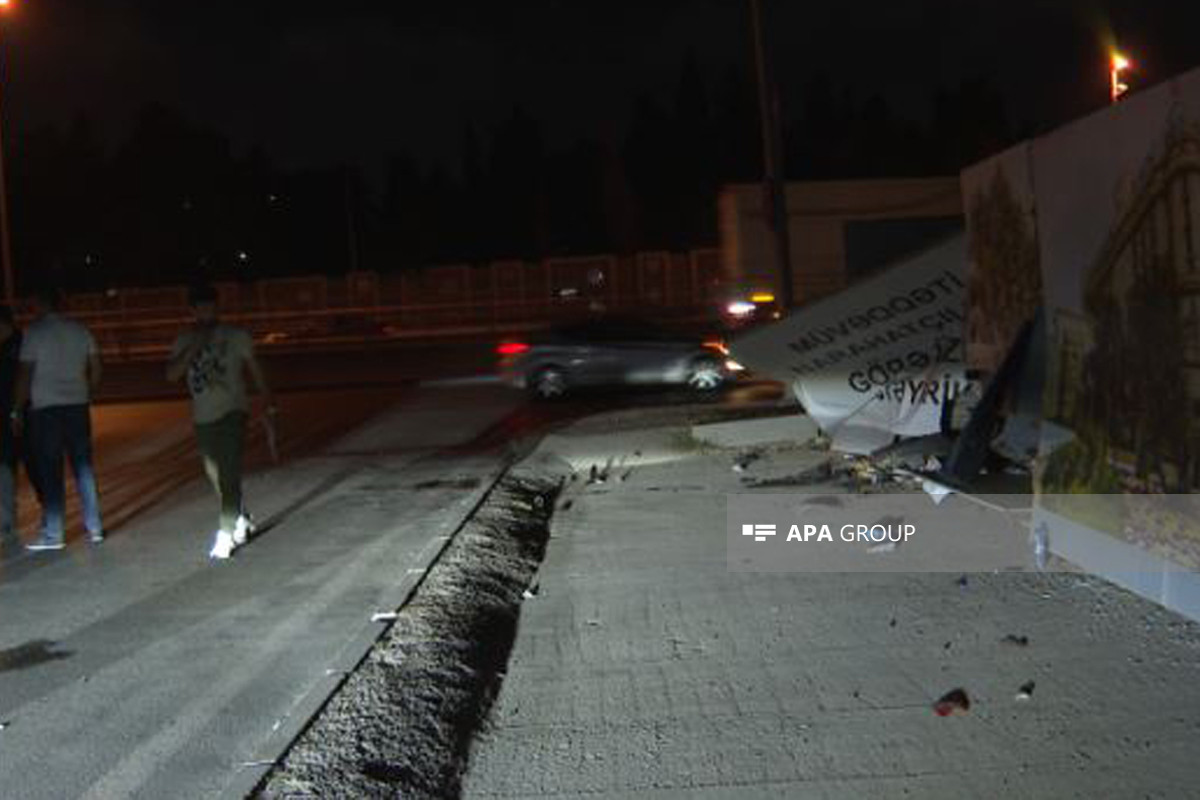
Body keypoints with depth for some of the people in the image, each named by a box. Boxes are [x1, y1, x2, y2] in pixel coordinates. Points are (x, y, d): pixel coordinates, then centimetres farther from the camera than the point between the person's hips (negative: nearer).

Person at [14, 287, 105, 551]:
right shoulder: (80, 331, 6)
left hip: (45, 408, -4)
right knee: (84, 467, 9)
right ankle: (94, 528, 10)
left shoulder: (34, 332, -6)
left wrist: (18, 411, -1)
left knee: (49, 472, 1)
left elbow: (25, 374, -7)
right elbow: (95, 369, 7)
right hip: (77, 406, 4)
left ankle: (52, 535, 3)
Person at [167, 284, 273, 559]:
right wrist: (193, 348, -14)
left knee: (229, 475, -13)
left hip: (232, 413, -4)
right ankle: (242, 521, 31)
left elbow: (255, 370, 7)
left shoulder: (236, 336, 0)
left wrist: (267, 401, 8)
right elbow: (171, 374, -4)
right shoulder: (184, 341, 6)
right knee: (216, 477, 12)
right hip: (203, 418, 4)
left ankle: (226, 534, -12)